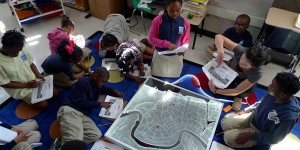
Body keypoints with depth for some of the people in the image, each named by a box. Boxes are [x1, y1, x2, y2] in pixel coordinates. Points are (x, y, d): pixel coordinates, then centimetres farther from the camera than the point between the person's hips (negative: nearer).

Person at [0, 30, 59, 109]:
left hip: (34, 80, 5)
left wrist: (38, 75, -12)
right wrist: (26, 85, -20)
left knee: (55, 93, 1)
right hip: (21, 89, -5)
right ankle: (26, 98, 11)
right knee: (43, 104, -14)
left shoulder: (21, 50, -13)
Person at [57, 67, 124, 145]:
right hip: (69, 110, -9)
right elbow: (80, 102, -12)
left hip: (82, 115, 9)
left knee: (96, 134, -19)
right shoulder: (83, 82, -7)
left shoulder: (97, 85, 19)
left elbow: (104, 89, 42)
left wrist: (115, 92, 22)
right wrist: (100, 104, -7)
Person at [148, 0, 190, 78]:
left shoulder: (185, 23, -8)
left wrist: (183, 48, -20)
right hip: (160, 55, -1)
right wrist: (167, 44, -24)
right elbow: (151, 38, -11)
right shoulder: (158, 20, -15)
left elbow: (186, 40, 2)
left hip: (176, 57, 2)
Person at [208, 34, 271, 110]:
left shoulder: (257, 73, -40)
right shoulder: (241, 50, -39)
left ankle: (239, 97, 9)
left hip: (244, 80, 0)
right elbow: (218, 37, -41)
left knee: (245, 92, -23)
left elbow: (236, 91, -33)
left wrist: (215, 90, -39)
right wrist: (220, 52, -58)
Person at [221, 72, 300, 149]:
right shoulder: (273, 94, -20)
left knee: (228, 137, -12)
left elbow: (274, 139, -23)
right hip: (254, 117, 5)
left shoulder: (289, 116, -37)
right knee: (225, 123, 1)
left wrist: (251, 136, -20)